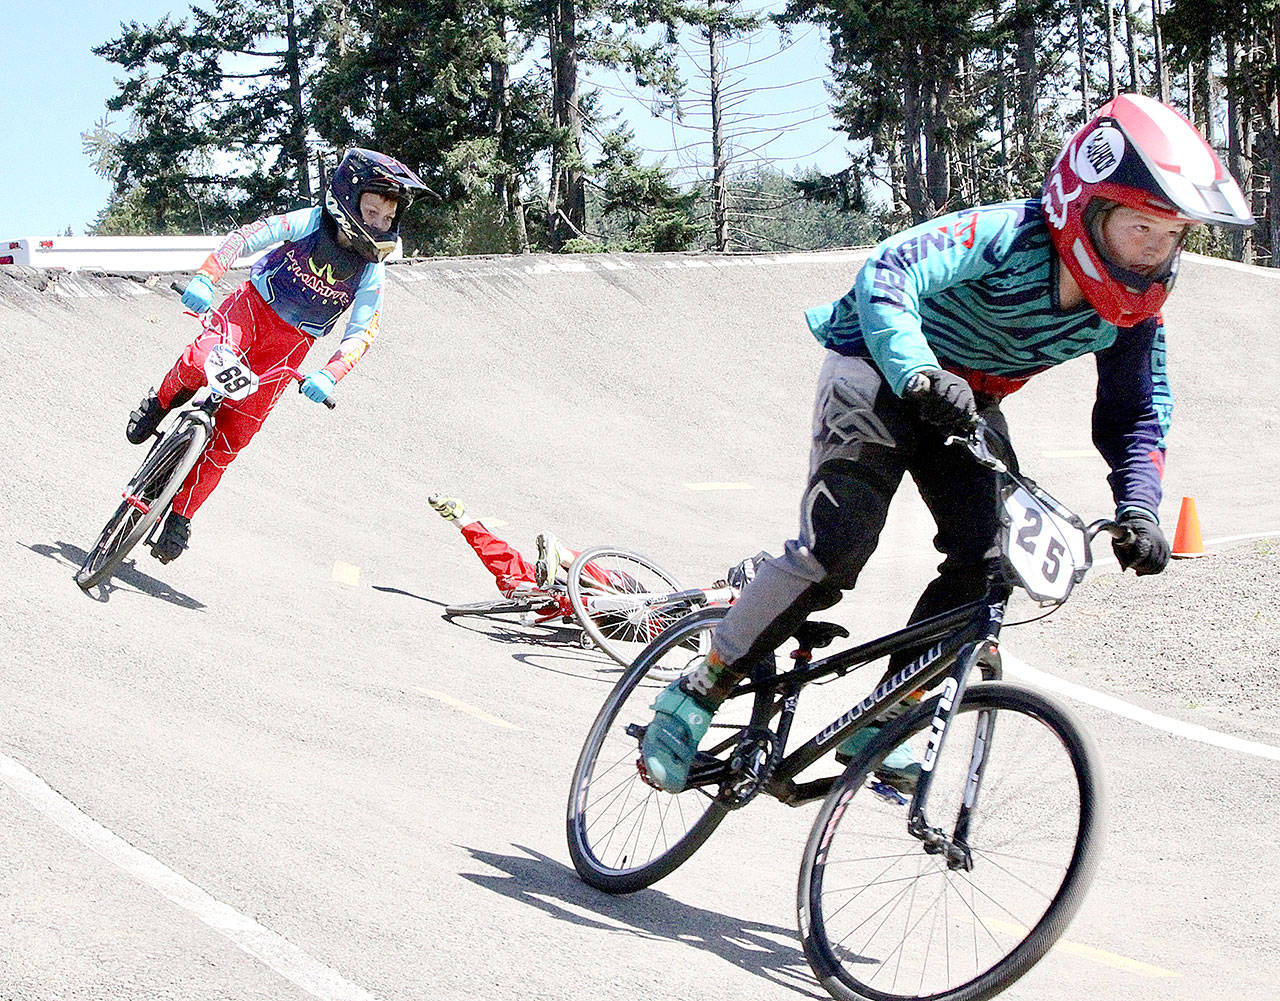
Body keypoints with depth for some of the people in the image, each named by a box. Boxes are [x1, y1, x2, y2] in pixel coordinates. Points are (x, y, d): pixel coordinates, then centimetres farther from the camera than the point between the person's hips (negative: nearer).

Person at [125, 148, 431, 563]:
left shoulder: (372, 273, -8)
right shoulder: (310, 223, -14)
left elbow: (361, 334, -11)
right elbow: (245, 237, -19)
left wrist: (329, 375, -29)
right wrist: (204, 277, -34)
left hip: (288, 346, 2)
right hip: (253, 307, -2)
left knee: (233, 435, -6)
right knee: (202, 361, -34)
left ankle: (181, 514, 7)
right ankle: (161, 403, 1)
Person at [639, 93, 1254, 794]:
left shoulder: (1130, 307, -11)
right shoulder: (1006, 237, -30)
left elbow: (1136, 415, -1)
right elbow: (889, 272, -43)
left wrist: (1138, 507, -19)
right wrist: (920, 373, -60)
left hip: (968, 406, 7)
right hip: (880, 375, -6)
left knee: (989, 562, -11)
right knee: (836, 551, -21)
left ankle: (877, 722, 4)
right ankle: (696, 693, -6)